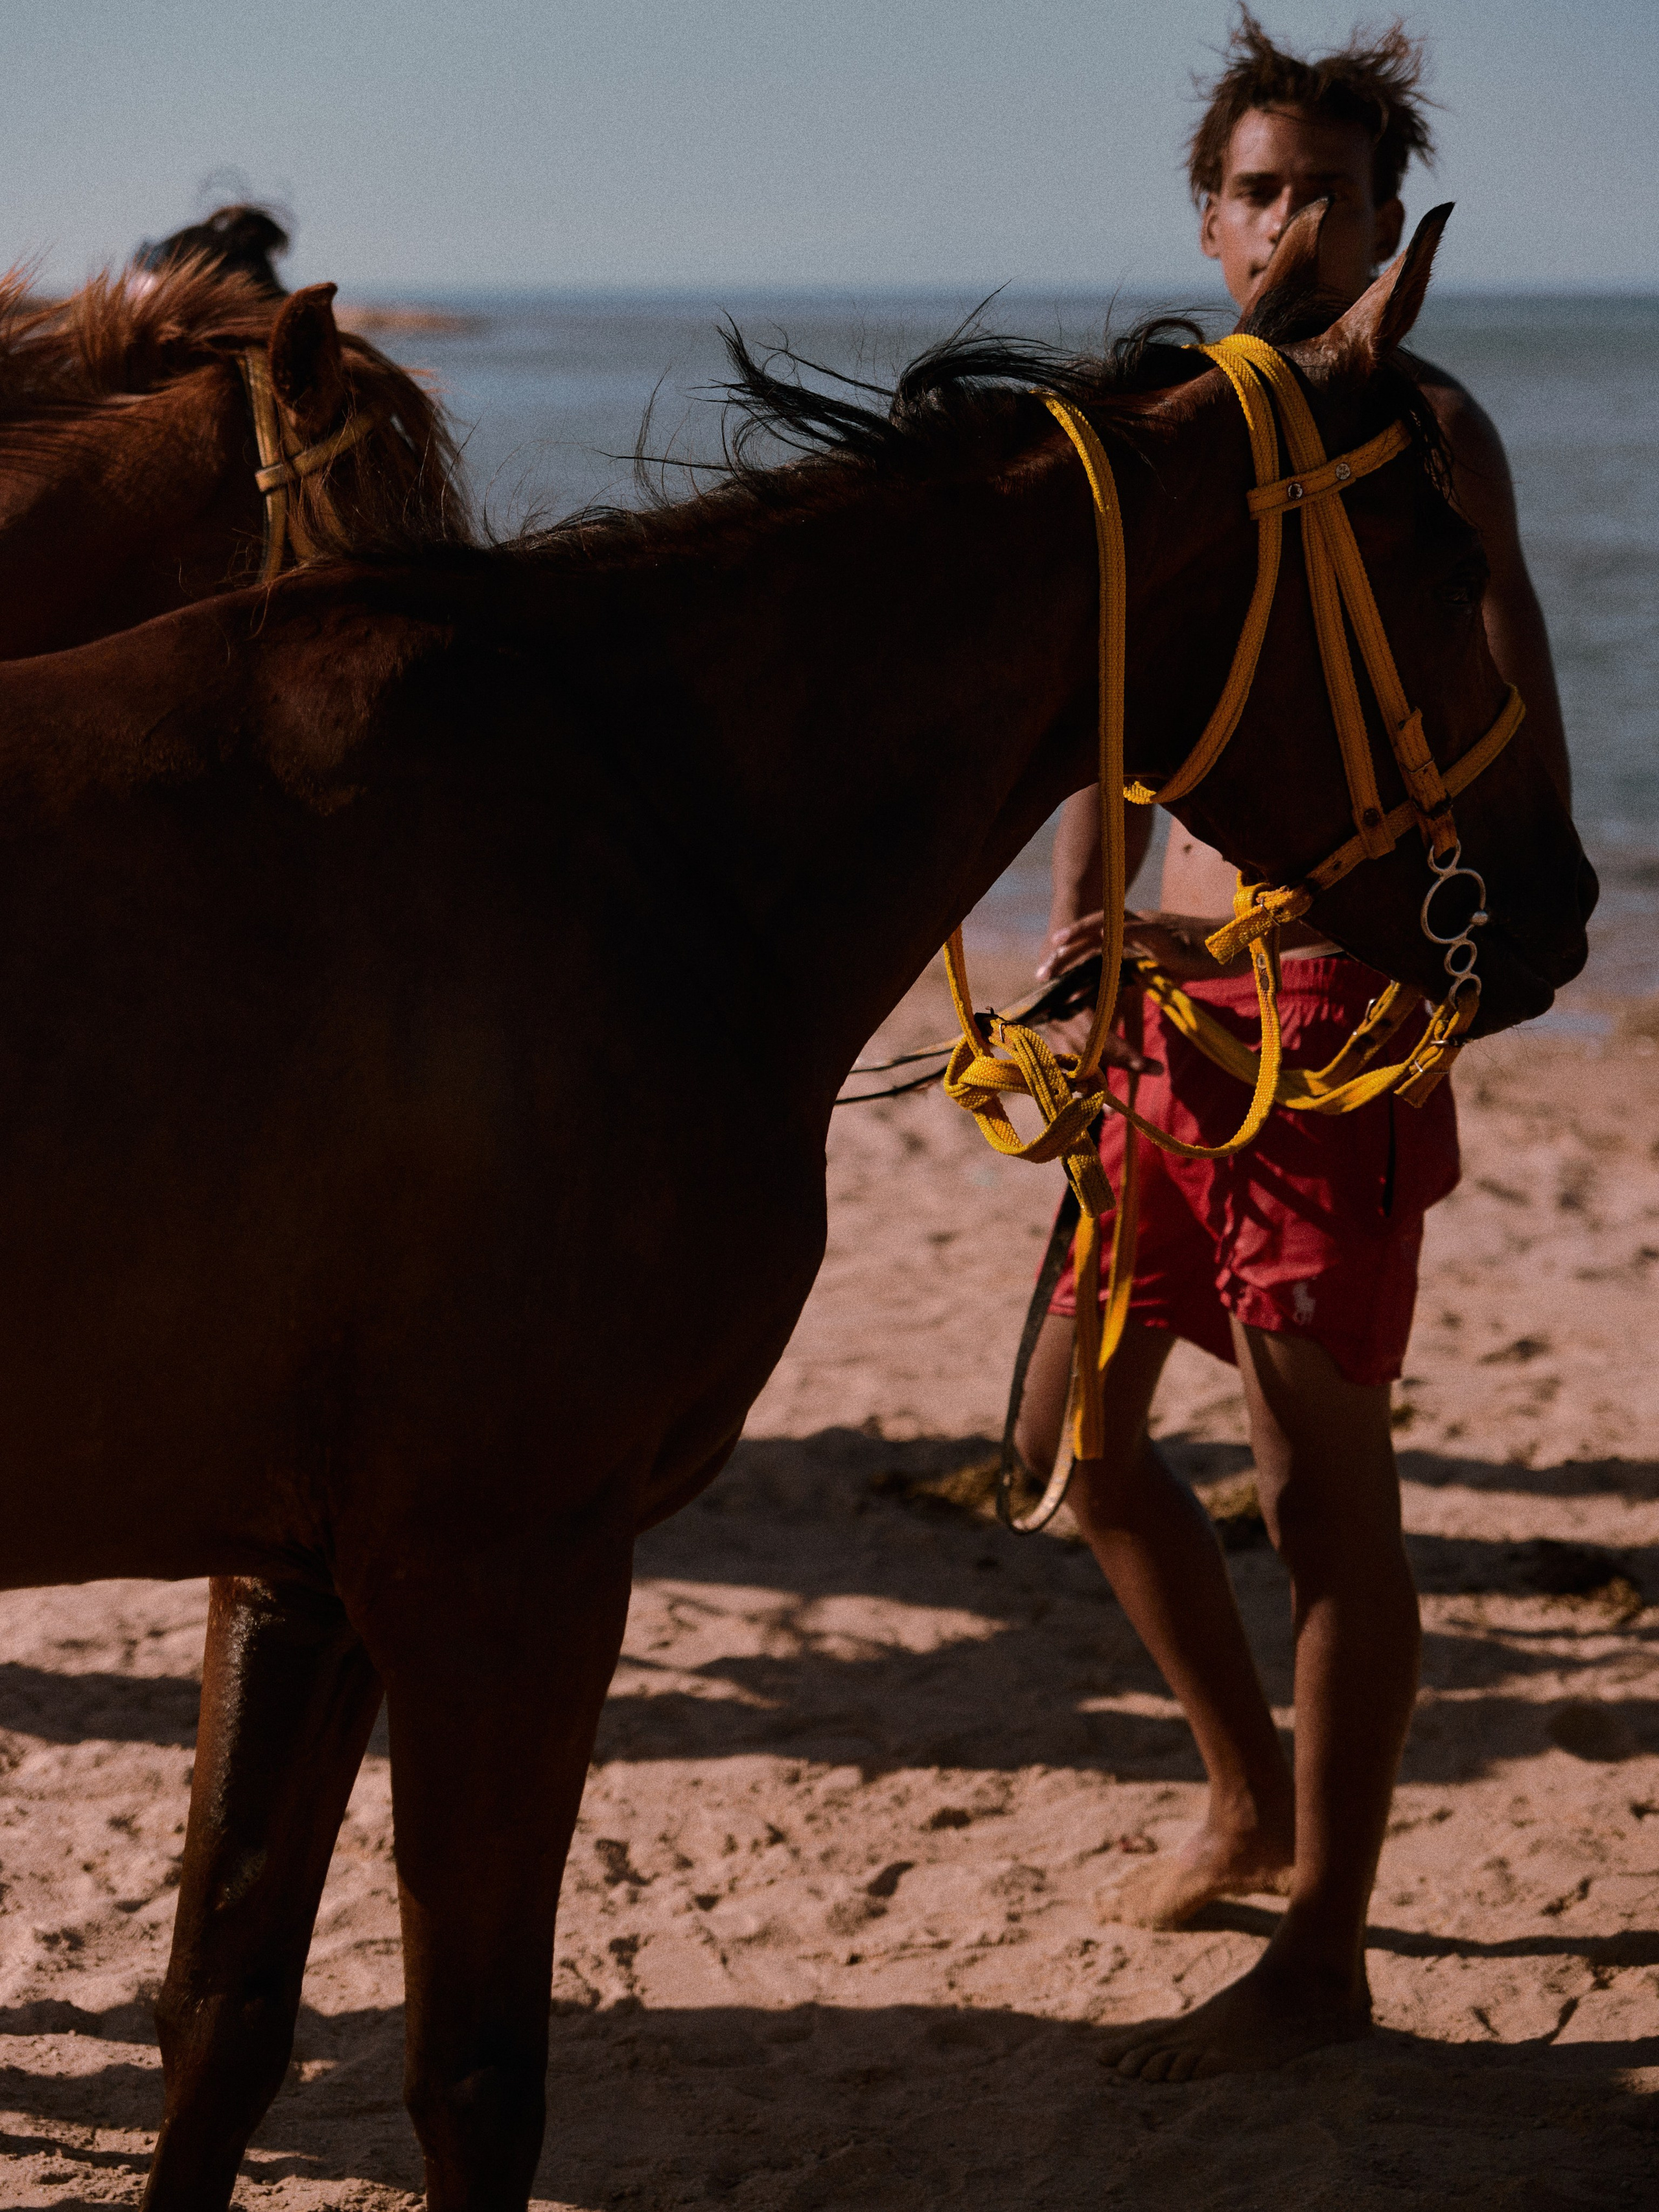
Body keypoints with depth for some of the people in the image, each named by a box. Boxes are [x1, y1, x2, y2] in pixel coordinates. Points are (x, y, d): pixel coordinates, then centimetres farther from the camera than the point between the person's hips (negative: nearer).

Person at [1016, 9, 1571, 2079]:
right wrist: (1078, 923, 6)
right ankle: (1252, 1803, 34)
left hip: (1334, 1002, -8)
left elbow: (1519, 731, -17)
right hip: (1172, 995, 8)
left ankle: (1325, 1952, 6)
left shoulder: (1421, 425, -8)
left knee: (1319, 1472, -4)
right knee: (1074, 1430, 14)